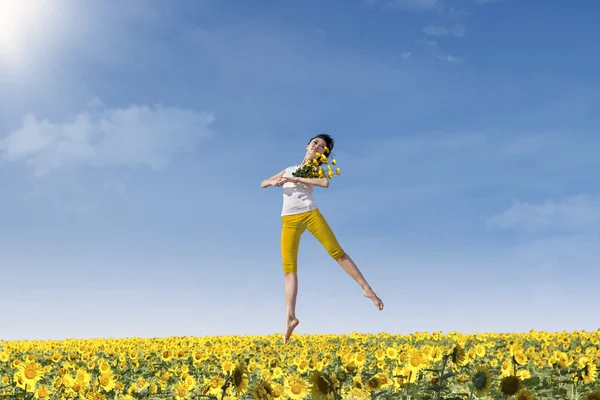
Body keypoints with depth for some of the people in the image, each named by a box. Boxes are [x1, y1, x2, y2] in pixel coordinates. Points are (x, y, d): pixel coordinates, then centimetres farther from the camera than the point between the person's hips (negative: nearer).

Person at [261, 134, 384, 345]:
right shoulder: (289, 169, 21)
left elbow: (325, 183, -14)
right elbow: (263, 183, 22)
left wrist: (295, 179, -15)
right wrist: (274, 182, -2)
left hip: (310, 214, -2)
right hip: (289, 220, 2)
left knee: (337, 252, -8)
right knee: (289, 268, -7)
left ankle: (367, 289, 5)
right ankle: (290, 317, -9)